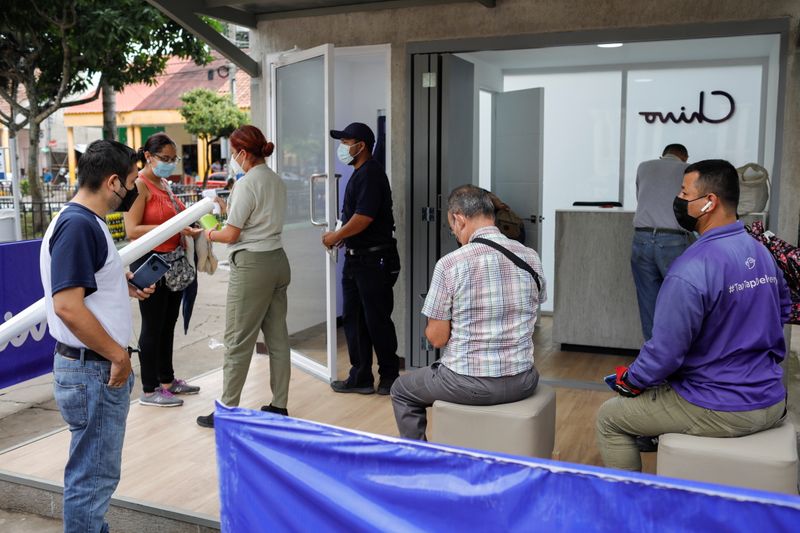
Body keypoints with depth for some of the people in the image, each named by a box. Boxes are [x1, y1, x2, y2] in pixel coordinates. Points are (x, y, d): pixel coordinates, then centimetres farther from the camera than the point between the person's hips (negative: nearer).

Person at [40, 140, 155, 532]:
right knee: (92, 475, 3)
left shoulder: (85, 221, 10)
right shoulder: (78, 225, -21)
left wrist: (125, 288, 10)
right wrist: (118, 354, -20)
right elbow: (67, 306, -27)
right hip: (92, 371, -10)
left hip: (99, 366, 10)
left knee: (95, 470, 23)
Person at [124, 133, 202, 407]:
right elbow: (132, 230, -21)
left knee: (168, 324, 16)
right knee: (152, 326, 0)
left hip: (173, 262, 8)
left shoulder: (164, 184, 14)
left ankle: (167, 379, 28)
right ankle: (149, 390, 10)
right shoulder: (140, 186, -12)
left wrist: (187, 229, 9)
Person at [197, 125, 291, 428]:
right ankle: (279, 406, 19)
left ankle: (227, 410, 8)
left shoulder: (247, 184, -14)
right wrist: (227, 209, 21)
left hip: (252, 266, -8)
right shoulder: (276, 181, 11)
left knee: (238, 341, 0)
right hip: (278, 260, 8)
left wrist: (210, 234, 7)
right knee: (277, 336, 12)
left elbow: (231, 234, -12)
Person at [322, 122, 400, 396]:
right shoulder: (359, 174, 16)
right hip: (356, 258, 10)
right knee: (353, 319, 12)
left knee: (377, 320, 0)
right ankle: (360, 377, 20)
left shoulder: (371, 174, -15)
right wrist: (341, 237, 9)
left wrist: (335, 236, -10)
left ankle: (389, 375, 15)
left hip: (374, 260, -10)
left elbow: (363, 218, -22)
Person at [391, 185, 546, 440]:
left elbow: (437, 338, -10)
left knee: (401, 391, 23)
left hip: (470, 385, -5)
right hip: (522, 383, 5)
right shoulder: (531, 258, -1)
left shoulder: (450, 264, -16)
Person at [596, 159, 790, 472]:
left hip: (722, 413, -8)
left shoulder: (691, 270, -24)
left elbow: (665, 351, -21)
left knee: (609, 418, 8)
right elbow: (783, 309, 18)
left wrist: (630, 381, -3)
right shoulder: (762, 253, 3)